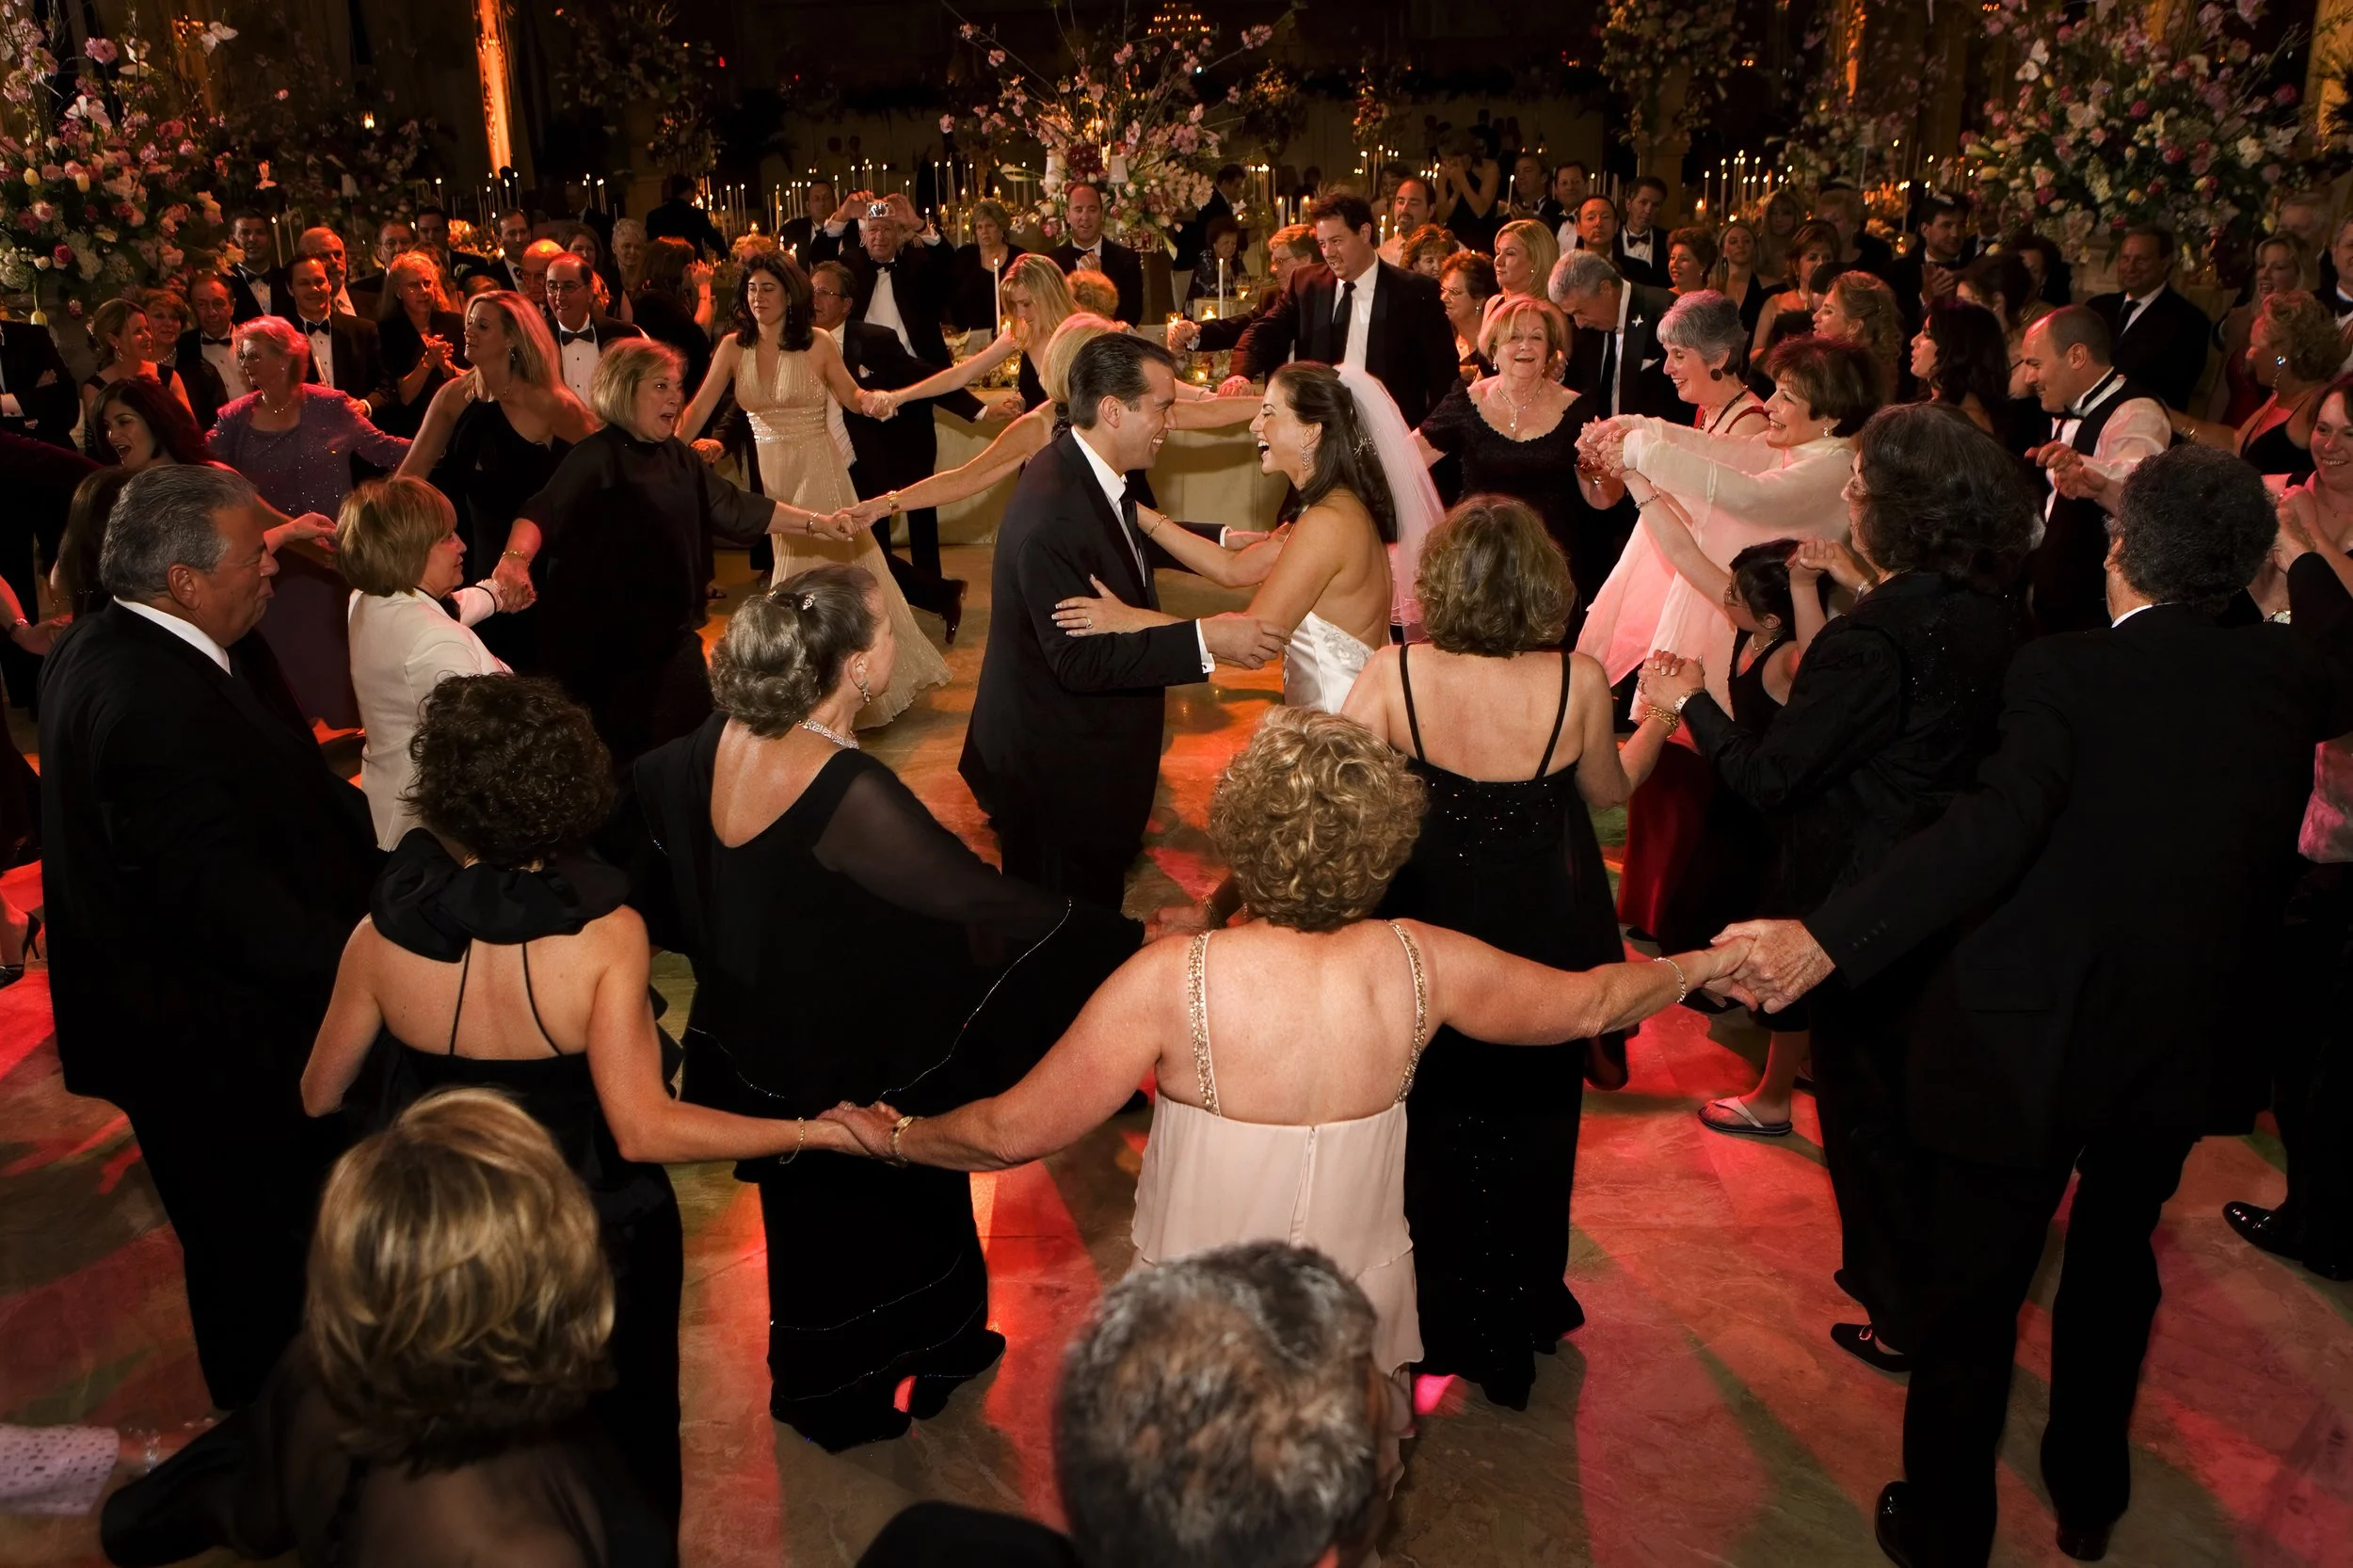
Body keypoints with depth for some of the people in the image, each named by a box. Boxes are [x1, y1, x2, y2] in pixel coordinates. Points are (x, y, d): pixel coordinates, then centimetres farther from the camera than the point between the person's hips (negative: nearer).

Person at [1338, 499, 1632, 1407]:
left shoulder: (1398, 674, -21)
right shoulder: (1577, 682, -19)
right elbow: (1607, 794, -2)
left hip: (1427, 933, 0)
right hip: (1542, 947, 0)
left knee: (1429, 1133, 23)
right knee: (1527, 1134, 23)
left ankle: (1432, 1331, 39)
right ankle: (1516, 1329, 41)